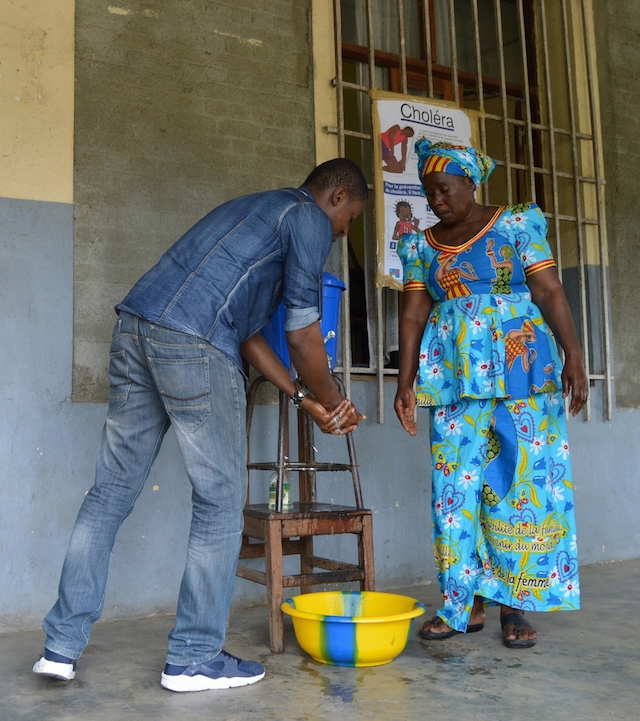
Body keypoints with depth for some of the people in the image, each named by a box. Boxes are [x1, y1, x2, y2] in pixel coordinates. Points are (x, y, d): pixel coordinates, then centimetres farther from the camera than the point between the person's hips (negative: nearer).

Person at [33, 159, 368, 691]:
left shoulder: (258, 210, 32)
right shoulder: (309, 219, 5)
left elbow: (246, 331, 26)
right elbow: (303, 334, 1)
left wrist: (305, 399, 24)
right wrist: (330, 401, 16)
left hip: (135, 327, 9)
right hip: (193, 345, -9)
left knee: (111, 492, 12)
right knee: (221, 501, 2)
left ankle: (63, 645, 19)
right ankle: (194, 658, 11)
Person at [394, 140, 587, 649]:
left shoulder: (517, 224, 4)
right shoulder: (421, 245, 13)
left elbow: (549, 291, -2)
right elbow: (413, 314, 7)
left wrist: (574, 358, -12)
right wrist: (406, 382, -2)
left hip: (522, 371, -3)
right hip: (453, 378, 3)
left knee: (521, 481, -3)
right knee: (458, 485, 1)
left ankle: (515, 605, 7)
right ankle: (466, 604, 11)